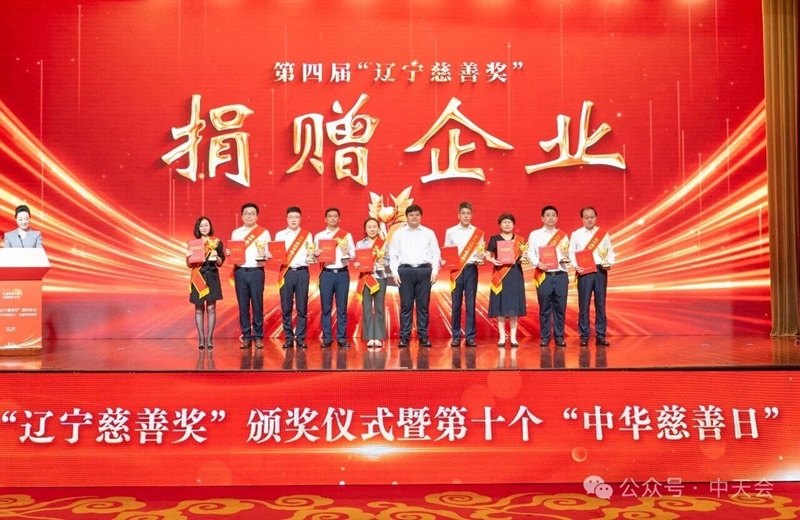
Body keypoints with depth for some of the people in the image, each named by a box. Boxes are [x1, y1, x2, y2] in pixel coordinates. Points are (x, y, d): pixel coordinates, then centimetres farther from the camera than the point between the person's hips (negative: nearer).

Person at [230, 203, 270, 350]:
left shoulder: (264, 233, 6)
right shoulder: (236, 233, 13)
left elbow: (270, 253, 2)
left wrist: (264, 255, -19)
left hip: (256, 271, -2)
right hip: (240, 271, 2)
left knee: (257, 304, -1)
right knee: (243, 305, 3)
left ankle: (258, 336, 7)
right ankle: (246, 336, 10)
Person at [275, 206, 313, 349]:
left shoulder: (307, 235, 10)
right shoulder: (280, 235, 11)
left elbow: (311, 257, 7)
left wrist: (311, 255, -14)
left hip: (302, 272, 0)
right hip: (286, 272, 0)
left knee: (302, 307, 0)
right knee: (286, 307, 0)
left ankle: (300, 338, 6)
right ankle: (288, 337, 8)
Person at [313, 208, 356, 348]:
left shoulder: (347, 235, 9)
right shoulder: (319, 236, 10)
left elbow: (353, 253, 5)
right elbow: (314, 255, 7)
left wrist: (348, 253, -17)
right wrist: (315, 254, -15)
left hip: (342, 273, 0)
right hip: (326, 273, 0)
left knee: (342, 307, 2)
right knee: (326, 307, 1)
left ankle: (342, 338, 7)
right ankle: (327, 338, 7)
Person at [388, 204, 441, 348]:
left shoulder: (429, 233, 10)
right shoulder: (398, 233, 9)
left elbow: (435, 253, 8)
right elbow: (393, 254, 6)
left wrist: (435, 270, -1)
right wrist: (394, 272, -2)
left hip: (424, 270, 1)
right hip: (405, 271, -1)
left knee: (423, 305, 2)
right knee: (406, 305, -1)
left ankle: (423, 336, 8)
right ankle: (404, 337, 4)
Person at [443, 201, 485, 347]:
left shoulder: (478, 233, 7)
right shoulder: (450, 232, 7)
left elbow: (482, 253, 6)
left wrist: (480, 257, -16)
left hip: (471, 269, 0)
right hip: (456, 270, 0)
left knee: (470, 304, 1)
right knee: (456, 304, 2)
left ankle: (470, 337, 6)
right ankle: (456, 337, 9)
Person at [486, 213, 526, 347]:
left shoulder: (519, 240, 10)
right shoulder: (494, 239, 5)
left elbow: (523, 256, 11)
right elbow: (487, 255, 2)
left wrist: (521, 259, -11)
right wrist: (493, 260, -19)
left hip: (515, 274, 1)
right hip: (500, 275, -1)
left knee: (514, 305, 0)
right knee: (500, 306, -2)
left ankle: (513, 337, 6)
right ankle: (502, 337, 5)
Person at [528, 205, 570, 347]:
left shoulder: (563, 236, 15)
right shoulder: (535, 234, 9)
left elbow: (568, 254, 10)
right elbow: (530, 252, 2)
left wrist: (566, 258, -13)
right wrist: (538, 263, -16)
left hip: (561, 275, 2)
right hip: (544, 275, -2)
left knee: (560, 307, 2)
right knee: (545, 308, 0)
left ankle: (559, 337, 10)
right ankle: (545, 337, 8)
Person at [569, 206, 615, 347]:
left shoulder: (603, 234, 11)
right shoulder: (576, 234, 5)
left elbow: (610, 251, 11)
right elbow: (571, 253, 2)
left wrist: (609, 262, -7)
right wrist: (576, 266, -14)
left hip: (601, 270, 2)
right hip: (584, 271, -2)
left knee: (600, 303, 4)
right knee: (584, 304, -2)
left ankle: (600, 335, 11)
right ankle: (584, 336, 5)